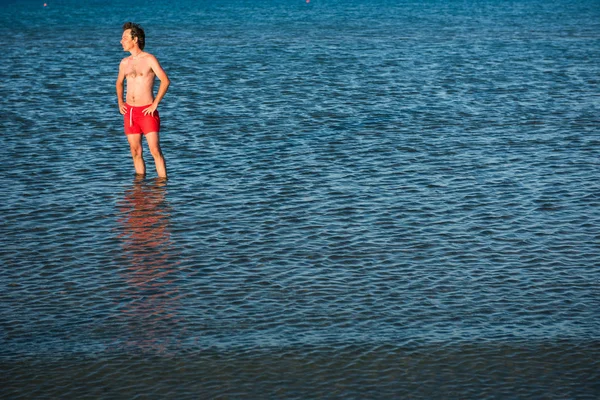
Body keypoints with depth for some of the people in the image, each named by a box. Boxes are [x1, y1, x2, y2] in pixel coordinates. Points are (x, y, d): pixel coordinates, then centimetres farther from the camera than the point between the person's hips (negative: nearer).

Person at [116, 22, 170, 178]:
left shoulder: (149, 59, -5)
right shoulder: (125, 62, 12)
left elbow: (165, 80, -14)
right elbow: (119, 83, 29)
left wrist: (155, 104, -16)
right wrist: (120, 102, 14)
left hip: (147, 111, -6)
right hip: (129, 111, 6)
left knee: (155, 150, -11)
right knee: (135, 152, 6)